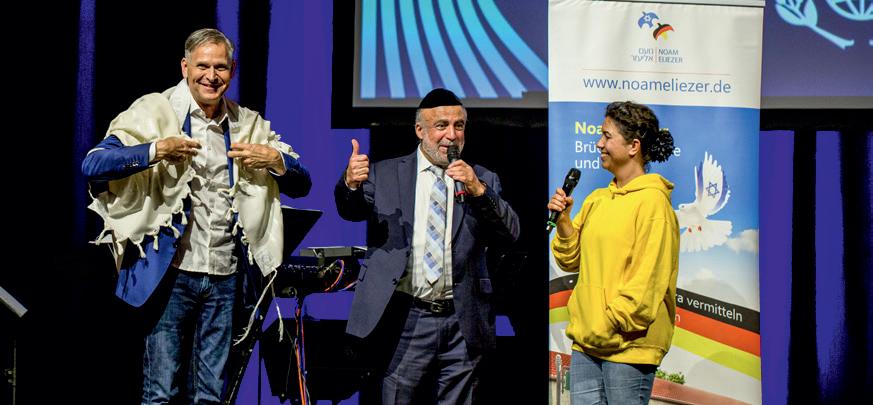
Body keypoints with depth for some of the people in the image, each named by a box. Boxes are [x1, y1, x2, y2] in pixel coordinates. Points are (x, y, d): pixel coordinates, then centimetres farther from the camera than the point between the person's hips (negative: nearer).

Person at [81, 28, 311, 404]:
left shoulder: (249, 125, 11)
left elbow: (301, 184, 12)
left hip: (225, 277, 4)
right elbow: (93, 165, -12)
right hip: (171, 273, -4)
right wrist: (156, 151, -22)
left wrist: (276, 159, -7)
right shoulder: (156, 112, -2)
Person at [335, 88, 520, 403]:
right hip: (405, 320, -1)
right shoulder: (385, 174, 7)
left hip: (462, 323, 1)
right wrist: (351, 183, -29)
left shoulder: (483, 181, 10)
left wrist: (478, 190, -17)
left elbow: (510, 234, -1)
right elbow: (353, 210, -6)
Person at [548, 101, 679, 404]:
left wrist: (611, 324, -15)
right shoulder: (596, 200, 12)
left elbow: (647, 280, -14)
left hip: (627, 346, -7)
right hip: (585, 343, 7)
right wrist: (563, 222, 0)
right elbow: (572, 261, 14)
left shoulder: (652, 201, -9)